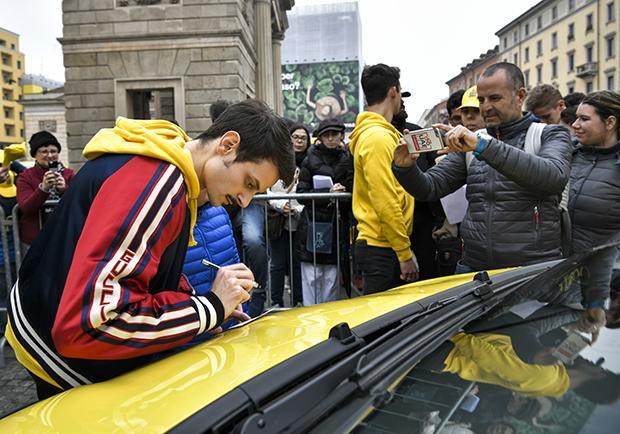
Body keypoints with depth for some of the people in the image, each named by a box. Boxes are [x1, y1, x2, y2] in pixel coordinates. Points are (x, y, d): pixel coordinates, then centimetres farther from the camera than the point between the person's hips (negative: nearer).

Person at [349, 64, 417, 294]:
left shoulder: (373, 133, 15)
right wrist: (405, 254, -16)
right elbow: (386, 203, -20)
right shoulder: (378, 137, -15)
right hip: (382, 249, -10)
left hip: (377, 245, 10)